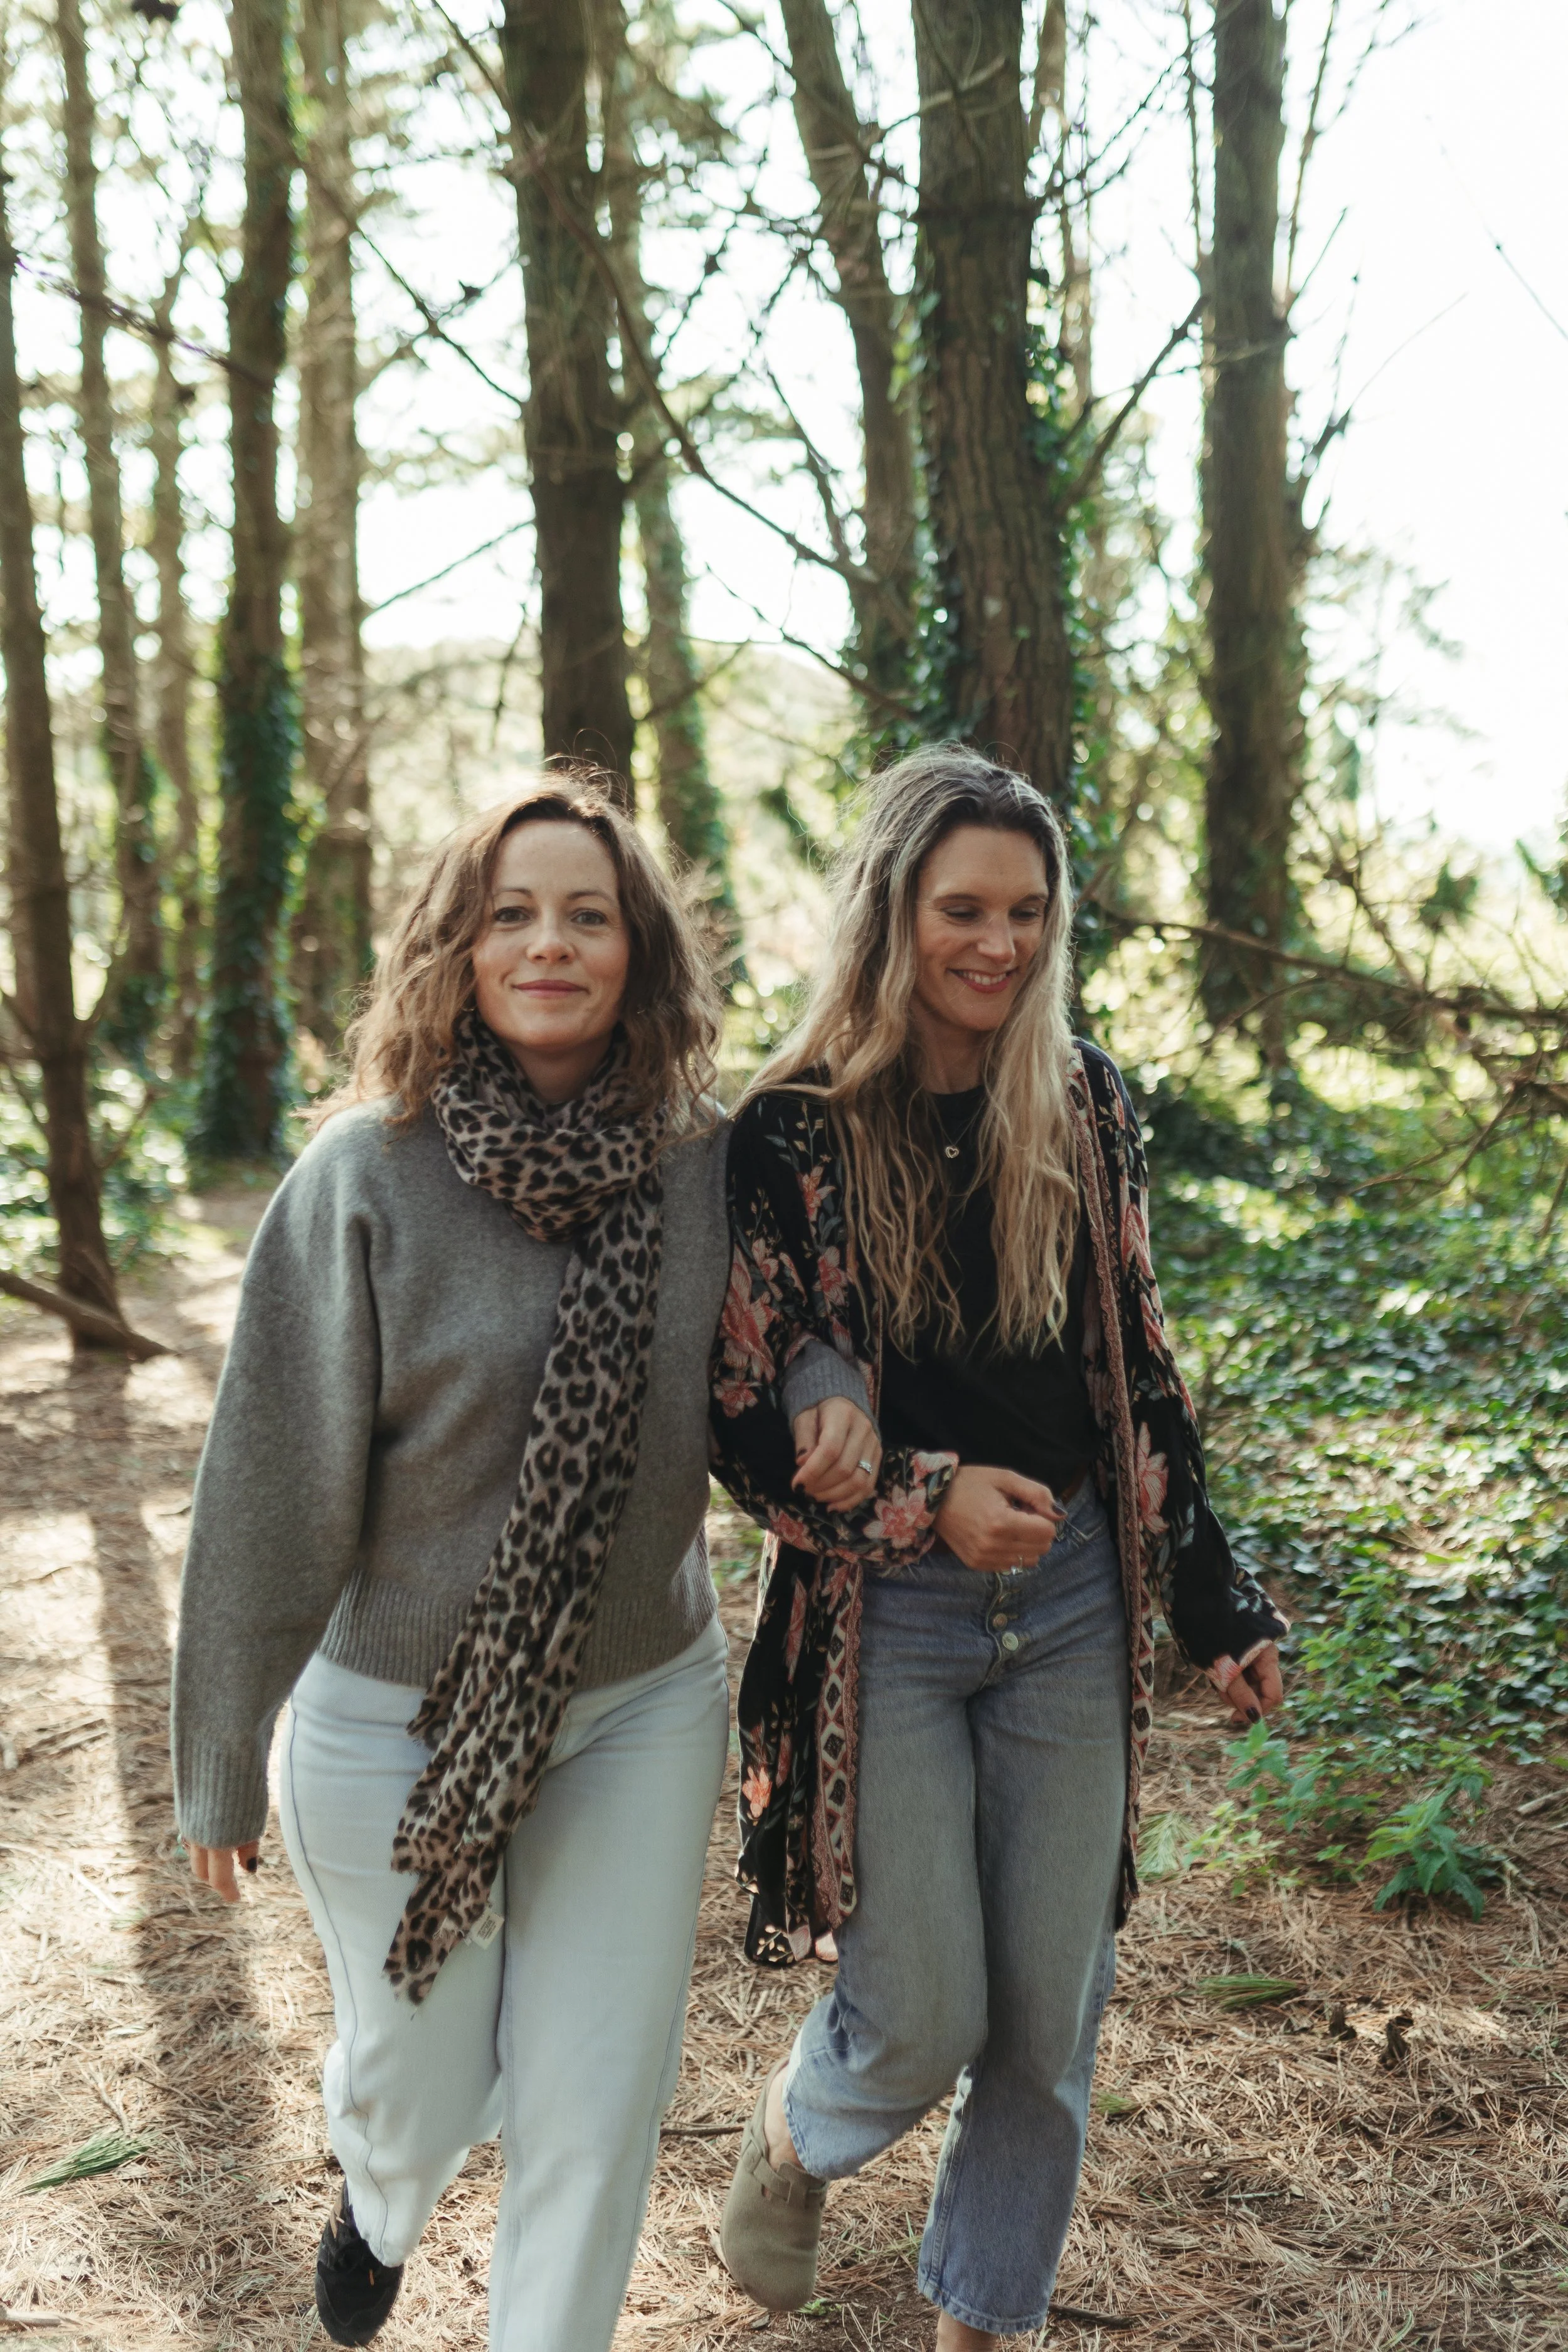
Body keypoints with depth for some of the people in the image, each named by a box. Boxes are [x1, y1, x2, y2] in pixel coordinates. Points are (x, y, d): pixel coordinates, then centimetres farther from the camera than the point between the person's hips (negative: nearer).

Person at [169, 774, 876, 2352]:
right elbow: (276, 1482, -11)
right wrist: (220, 1761, -4)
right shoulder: (368, 1176, -17)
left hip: (643, 1706, 2)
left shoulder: (704, 1163, -7)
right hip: (396, 1718, -2)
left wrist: (828, 1383, -12)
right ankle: (379, 2201, 57)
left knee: (599, 2105, 8)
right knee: (420, 2082, 19)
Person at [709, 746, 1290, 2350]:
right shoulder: (794, 1132, -11)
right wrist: (928, 1498, -20)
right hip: (882, 1616, -3)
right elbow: (742, 1418, -7)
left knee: (1049, 2018, 10)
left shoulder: (1081, 1106, 1)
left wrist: (1212, 1600, 9)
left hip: (1071, 1605, 4)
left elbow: (1134, 1370, 8)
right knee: (921, 2024, 0)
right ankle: (791, 2133, 37)